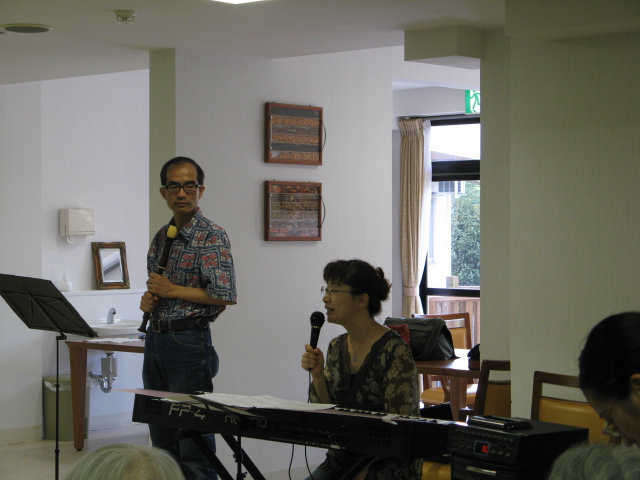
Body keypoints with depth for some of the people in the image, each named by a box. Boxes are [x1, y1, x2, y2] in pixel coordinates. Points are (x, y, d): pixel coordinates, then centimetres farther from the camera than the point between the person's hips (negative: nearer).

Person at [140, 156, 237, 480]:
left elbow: (224, 295, -18)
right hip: (155, 339, 8)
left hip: (188, 341, -8)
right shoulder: (162, 236, 14)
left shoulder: (212, 237, -9)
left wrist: (171, 290, -13)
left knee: (193, 441, -4)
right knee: (161, 440, 12)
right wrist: (148, 299, 3)